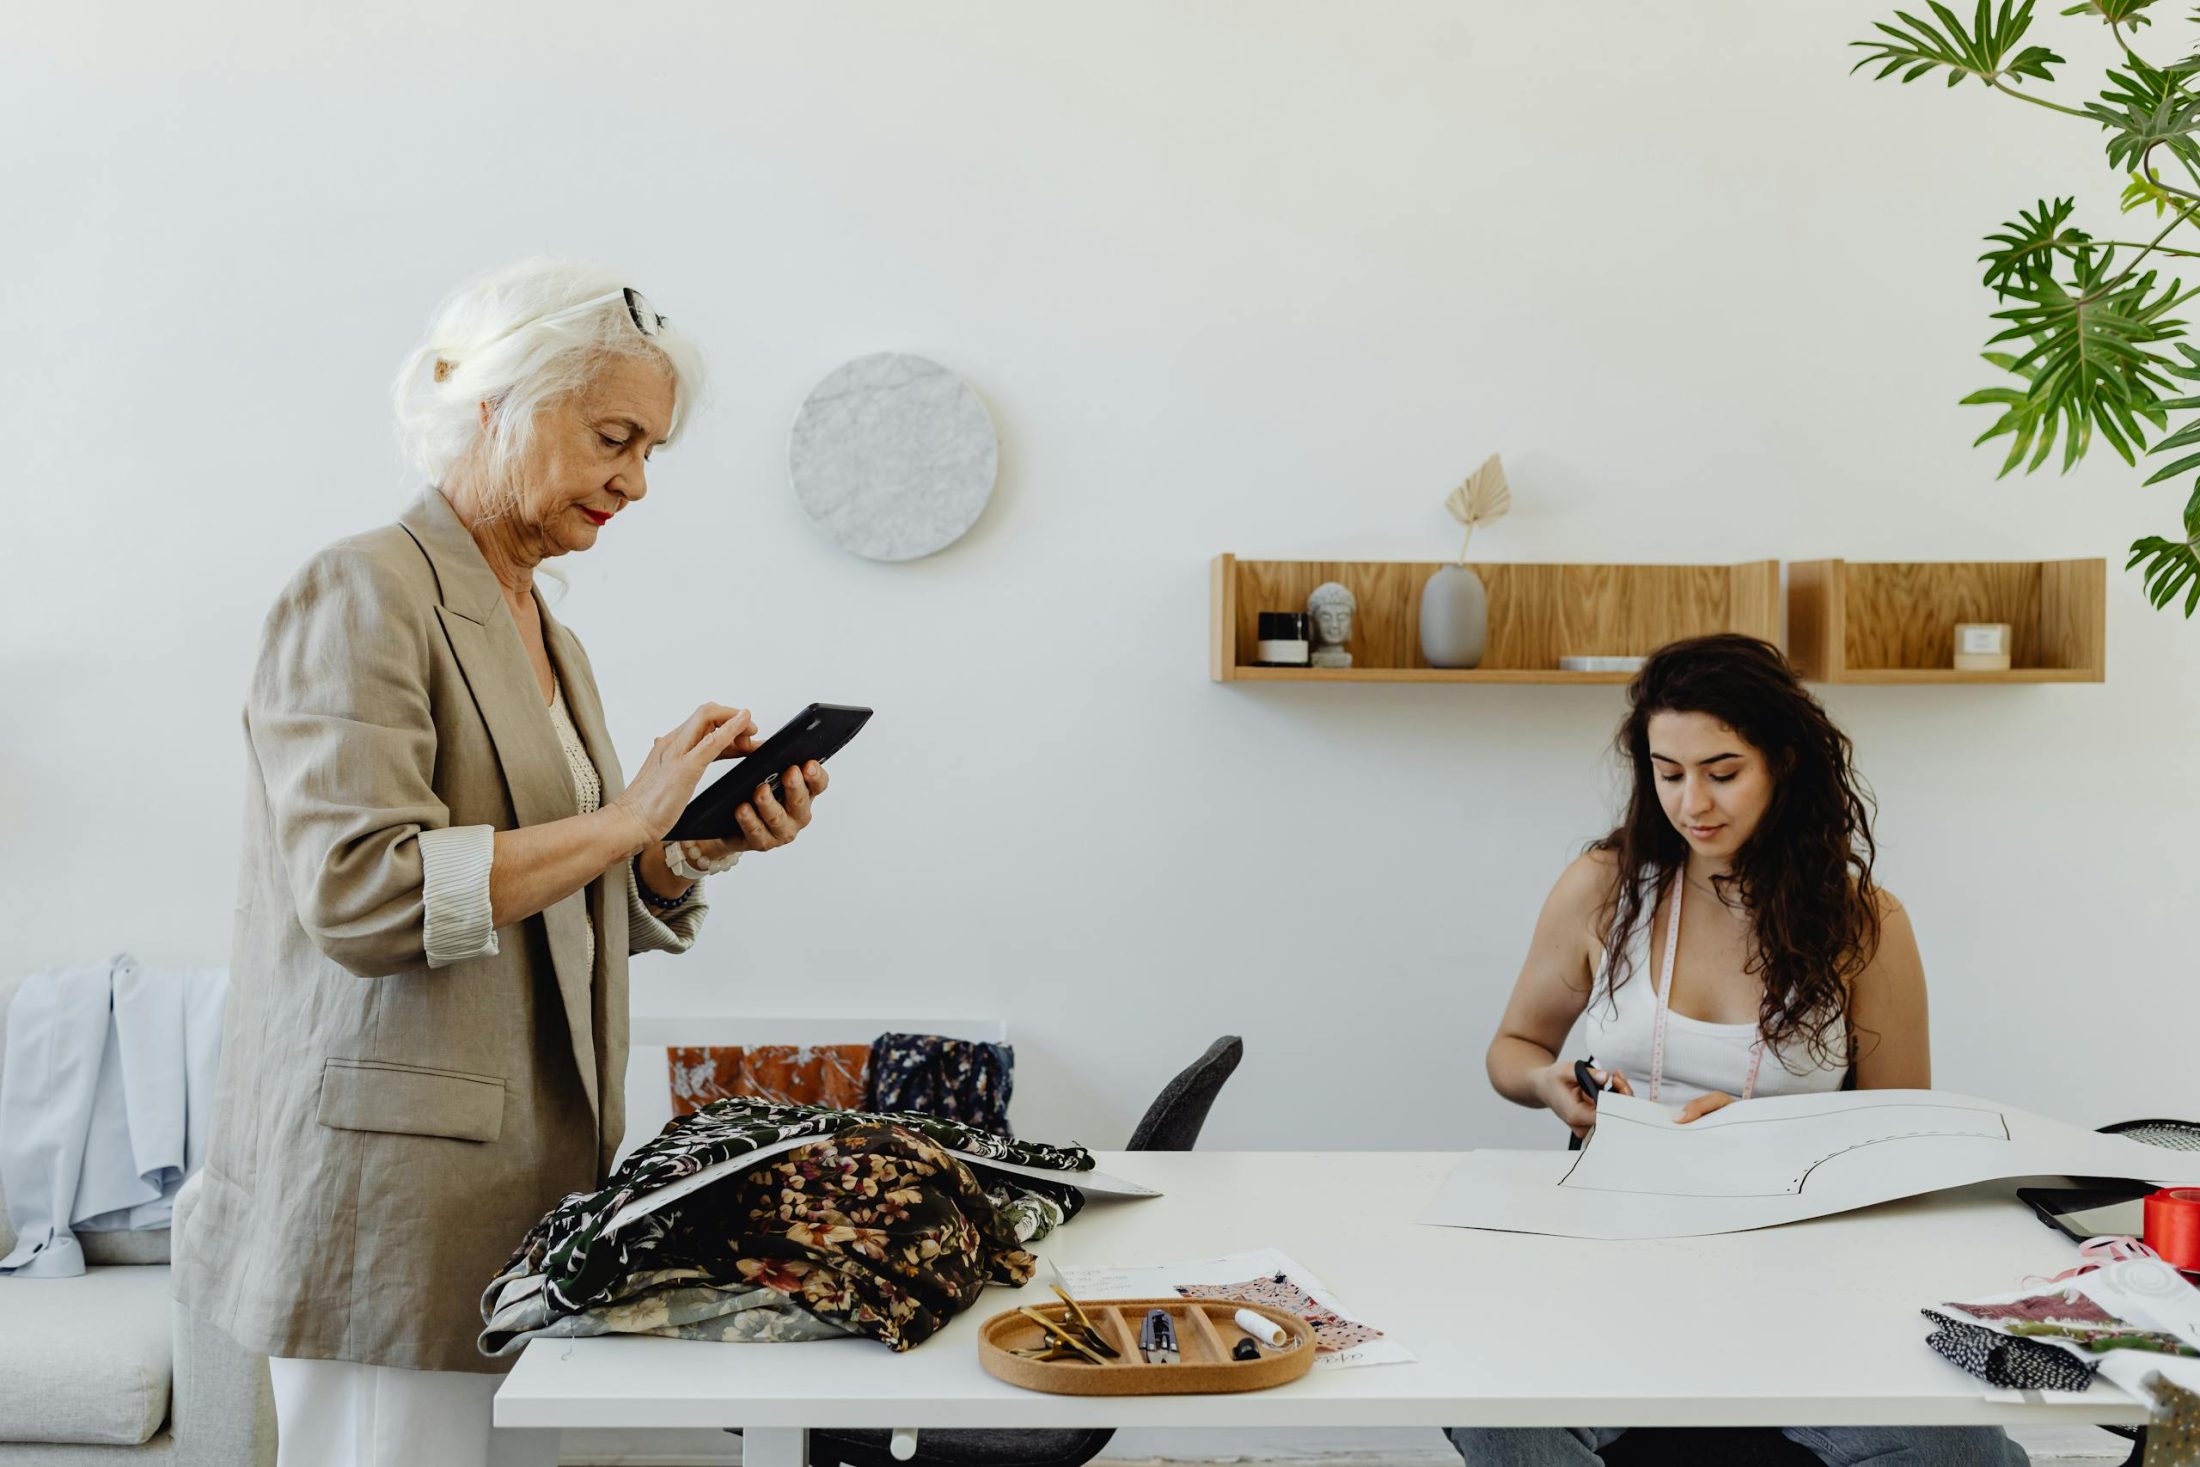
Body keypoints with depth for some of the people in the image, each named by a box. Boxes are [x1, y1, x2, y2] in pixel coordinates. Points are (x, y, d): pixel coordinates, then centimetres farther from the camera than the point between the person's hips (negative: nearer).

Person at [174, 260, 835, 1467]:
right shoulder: (364, 594, -9)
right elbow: (362, 894, -20)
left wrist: (700, 847, 5)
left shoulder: (544, 634, 18)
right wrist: (624, 819, -17)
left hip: (524, 1176, 8)